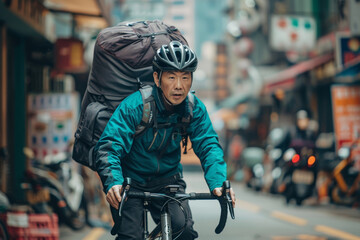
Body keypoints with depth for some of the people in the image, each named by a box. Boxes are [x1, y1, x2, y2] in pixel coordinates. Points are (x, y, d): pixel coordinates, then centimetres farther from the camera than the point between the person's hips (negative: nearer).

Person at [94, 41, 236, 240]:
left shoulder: (195, 109, -11)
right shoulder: (134, 106, -24)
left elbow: (208, 146, -16)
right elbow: (107, 147, -31)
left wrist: (218, 183, -36)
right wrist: (113, 183, -50)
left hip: (168, 180, 3)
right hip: (131, 180, -2)